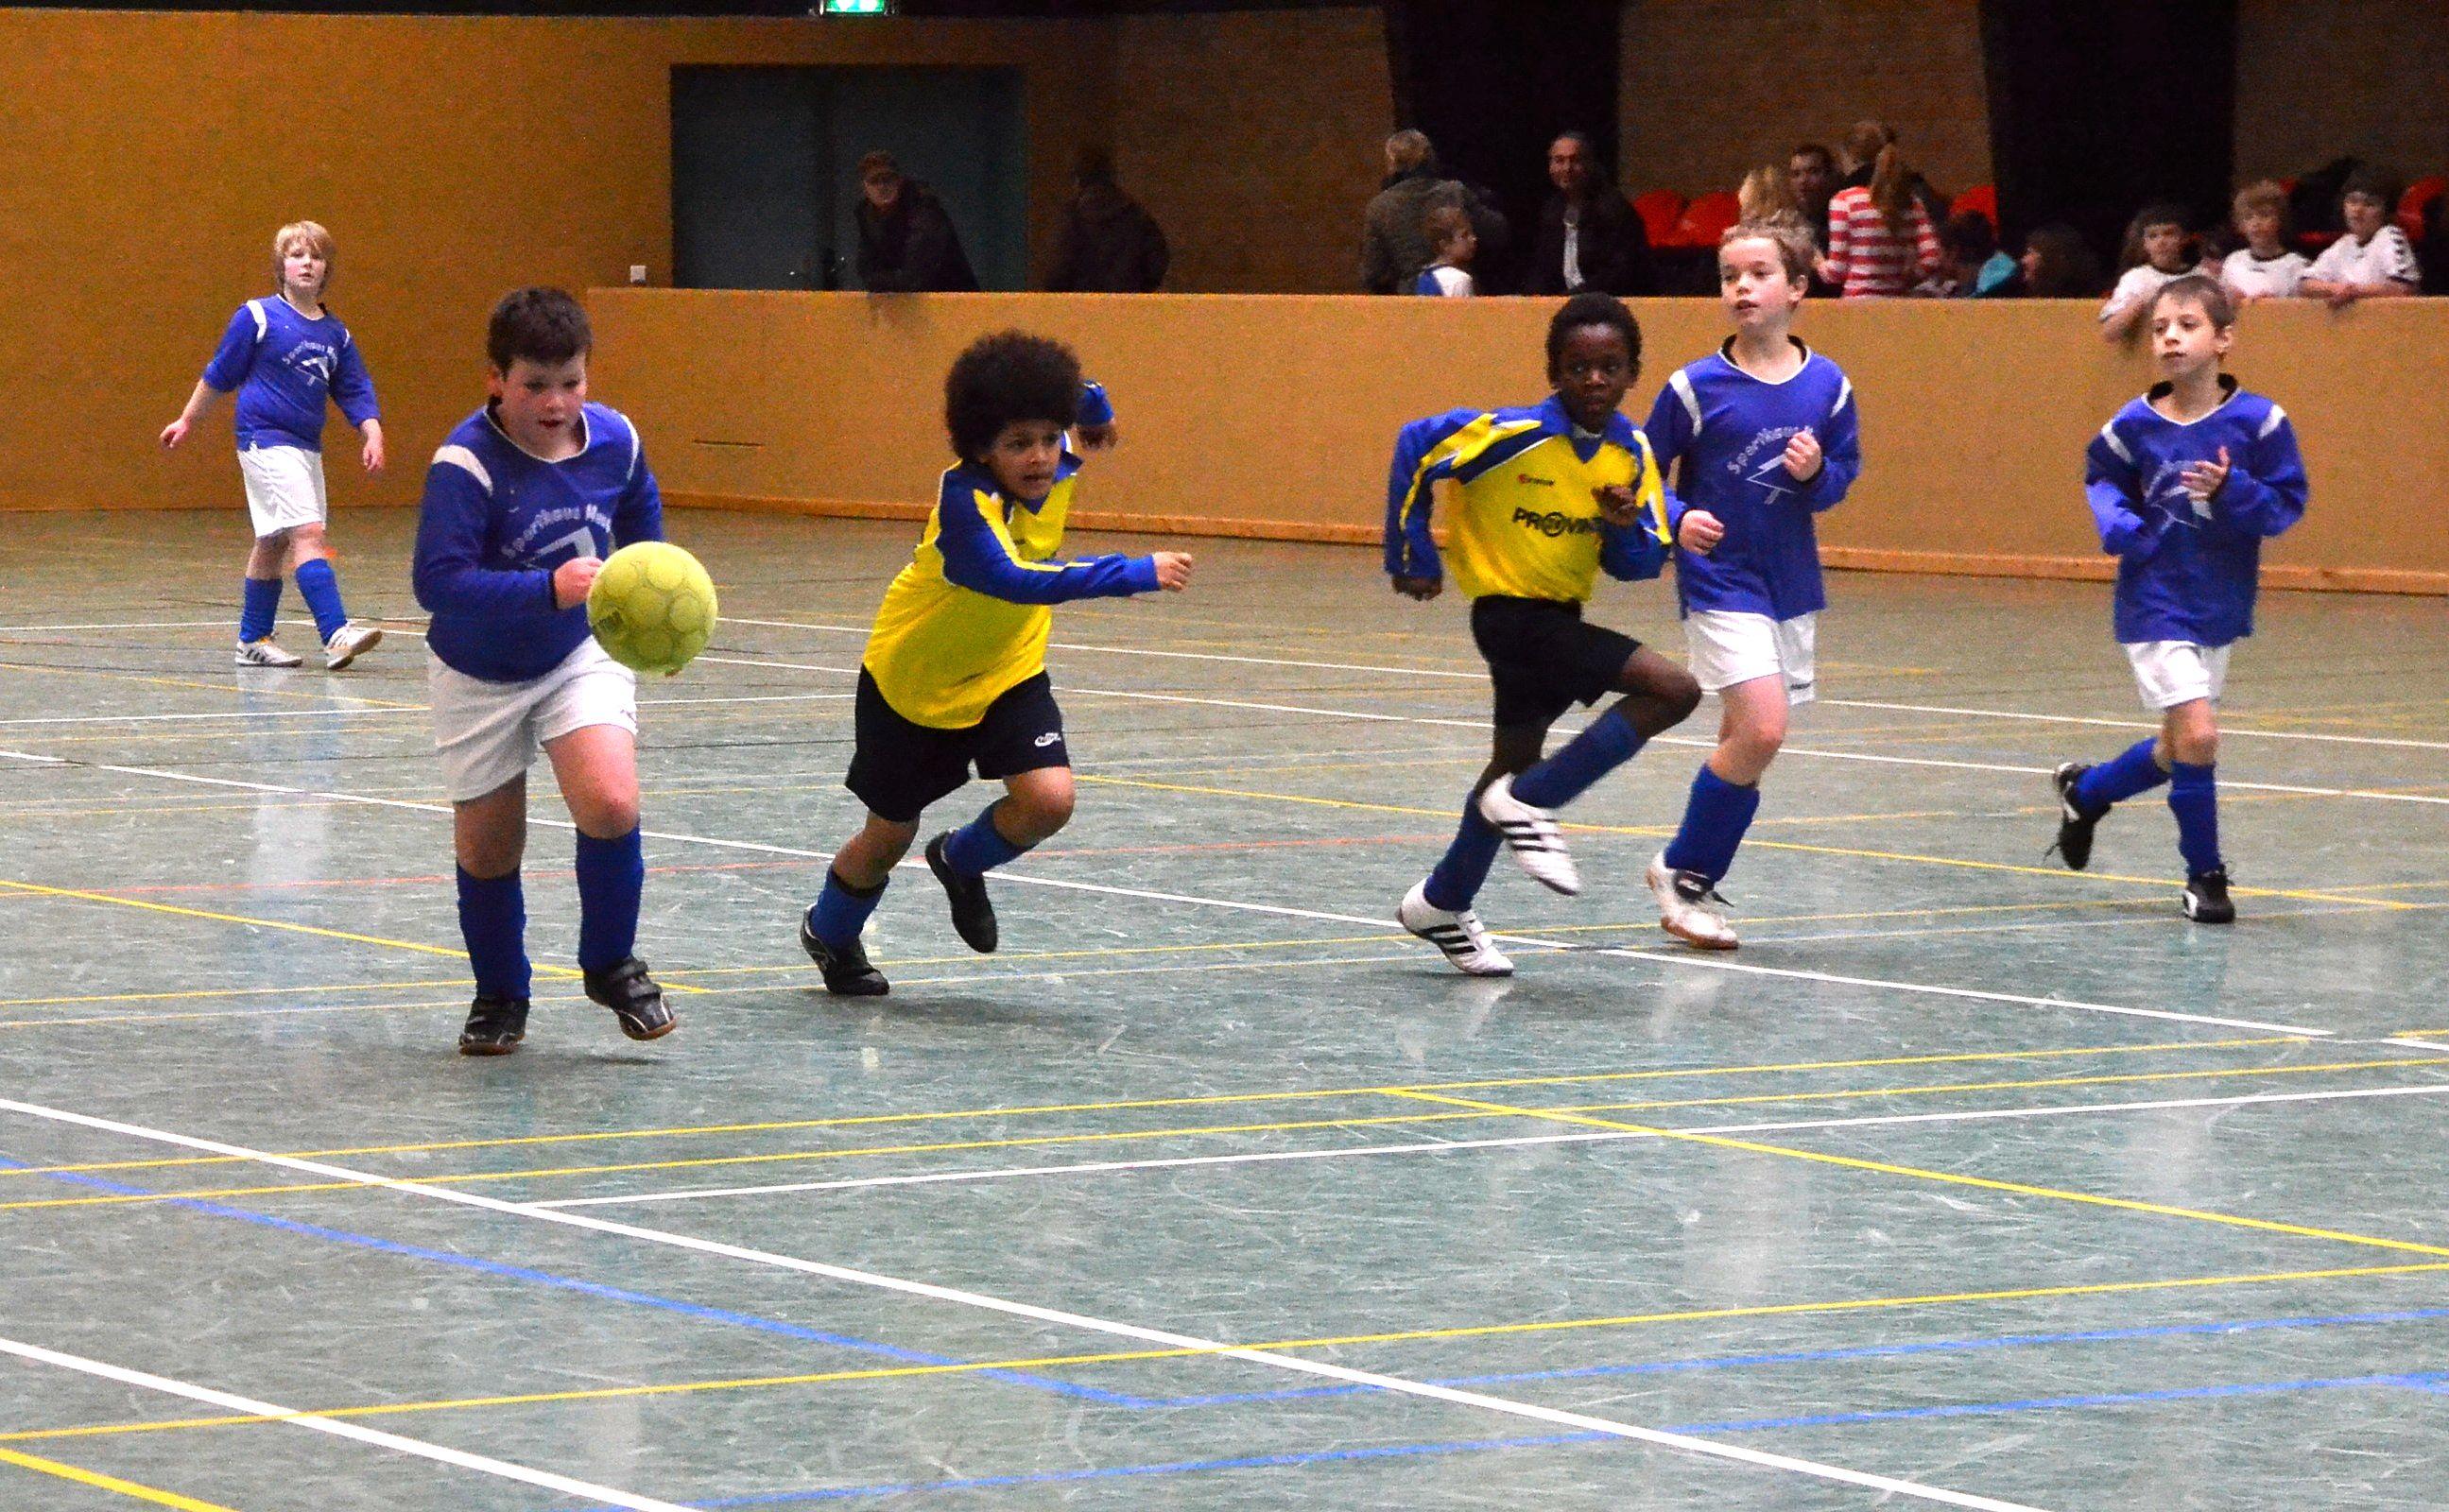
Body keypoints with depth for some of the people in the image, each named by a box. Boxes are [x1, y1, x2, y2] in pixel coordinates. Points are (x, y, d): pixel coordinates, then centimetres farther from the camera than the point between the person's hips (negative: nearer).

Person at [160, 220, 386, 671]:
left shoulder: (335, 333, 9)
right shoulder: (257, 318, -6)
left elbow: (355, 392, 12)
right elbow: (219, 374, 3)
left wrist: (373, 434, -4)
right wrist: (187, 421, 11)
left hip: (306, 447, 7)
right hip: (265, 441, -7)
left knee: (275, 543, 14)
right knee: (307, 532, -18)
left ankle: (253, 641, 23)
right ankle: (336, 633, -27)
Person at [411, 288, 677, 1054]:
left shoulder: (614, 439, -11)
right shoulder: (467, 464, -27)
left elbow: (641, 523, 11)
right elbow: (439, 580, -37)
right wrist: (547, 589, -47)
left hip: (583, 653, 2)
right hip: (481, 673, -2)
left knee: (611, 803, -20)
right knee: (487, 846, 7)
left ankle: (611, 964, 4)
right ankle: (500, 998, 31)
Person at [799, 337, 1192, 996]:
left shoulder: (1057, 470, -16)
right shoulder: (963, 498, -34)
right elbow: (1011, 578, -52)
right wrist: (1135, 574, -57)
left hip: (1008, 673, 5)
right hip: (913, 681, -5)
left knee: (1049, 799, -17)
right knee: (890, 836, 10)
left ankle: (960, 861, 16)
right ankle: (828, 932, 42)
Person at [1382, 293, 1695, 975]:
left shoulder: (1631, 453, -2)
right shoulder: (1515, 434, -20)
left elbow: (1640, 565, 3)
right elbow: (1416, 446, -13)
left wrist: (1626, 527, -20)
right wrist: (1413, 555, -10)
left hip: (1560, 616, 8)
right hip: (1512, 610, -8)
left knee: (1517, 759, 20)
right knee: (1674, 689, -20)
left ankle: (1442, 906, 38)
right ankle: (1528, 804, -13)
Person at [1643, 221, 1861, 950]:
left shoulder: (1828, 386, 0)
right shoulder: (1696, 387, -9)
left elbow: (1844, 475, 9)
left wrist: (1817, 473, -12)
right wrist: (1676, 521, -19)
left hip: (1792, 584, 5)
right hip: (1720, 581, -5)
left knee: (1748, 739, 10)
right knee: (1762, 730, -17)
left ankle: (1692, 877, 24)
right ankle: (1683, 873, 0)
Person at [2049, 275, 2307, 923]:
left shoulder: (2259, 421, -11)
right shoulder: (2135, 424, -8)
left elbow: (2288, 504, -8)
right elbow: (2100, 475, 10)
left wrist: (2233, 491, -27)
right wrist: (2117, 524, -10)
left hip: (2220, 608, 3)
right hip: (2155, 606, -3)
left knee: (2178, 751, 16)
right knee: (2198, 733, -16)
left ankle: (2085, 791, 45)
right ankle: (2205, 875, 2)